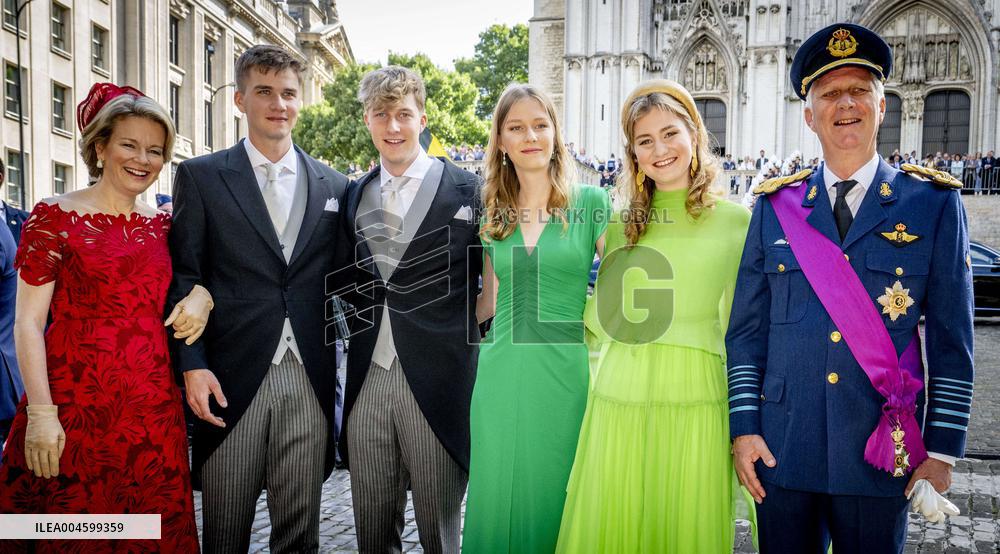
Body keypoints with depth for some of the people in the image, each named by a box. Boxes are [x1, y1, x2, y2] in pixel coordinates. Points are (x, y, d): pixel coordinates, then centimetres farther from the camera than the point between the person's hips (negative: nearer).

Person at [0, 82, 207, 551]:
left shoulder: (164, 226, 10)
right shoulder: (55, 217, -2)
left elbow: (195, 281, 21)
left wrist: (201, 297, -4)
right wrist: (41, 415, -14)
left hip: (153, 413, 4)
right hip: (73, 408, -4)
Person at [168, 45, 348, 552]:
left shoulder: (334, 186, 10)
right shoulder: (200, 177, 4)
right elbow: (183, 278, 0)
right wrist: (192, 364, -9)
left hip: (309, 381, 2)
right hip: (230, 378, -1)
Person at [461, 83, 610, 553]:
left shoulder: (591, 203, -2)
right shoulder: (492, 213, 8)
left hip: (564, 371, -3)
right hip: (501, 373, 3)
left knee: (553, 495, 9)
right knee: (499, 495, 11)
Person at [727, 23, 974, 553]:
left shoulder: (935, 204, 1)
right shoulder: (775, 207, 4)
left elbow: (951, 340, 0)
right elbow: (746, 329, 4)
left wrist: (942, 450, -2)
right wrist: (743, 428, -1)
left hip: (880, 452, -1)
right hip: (780, 449, 1)